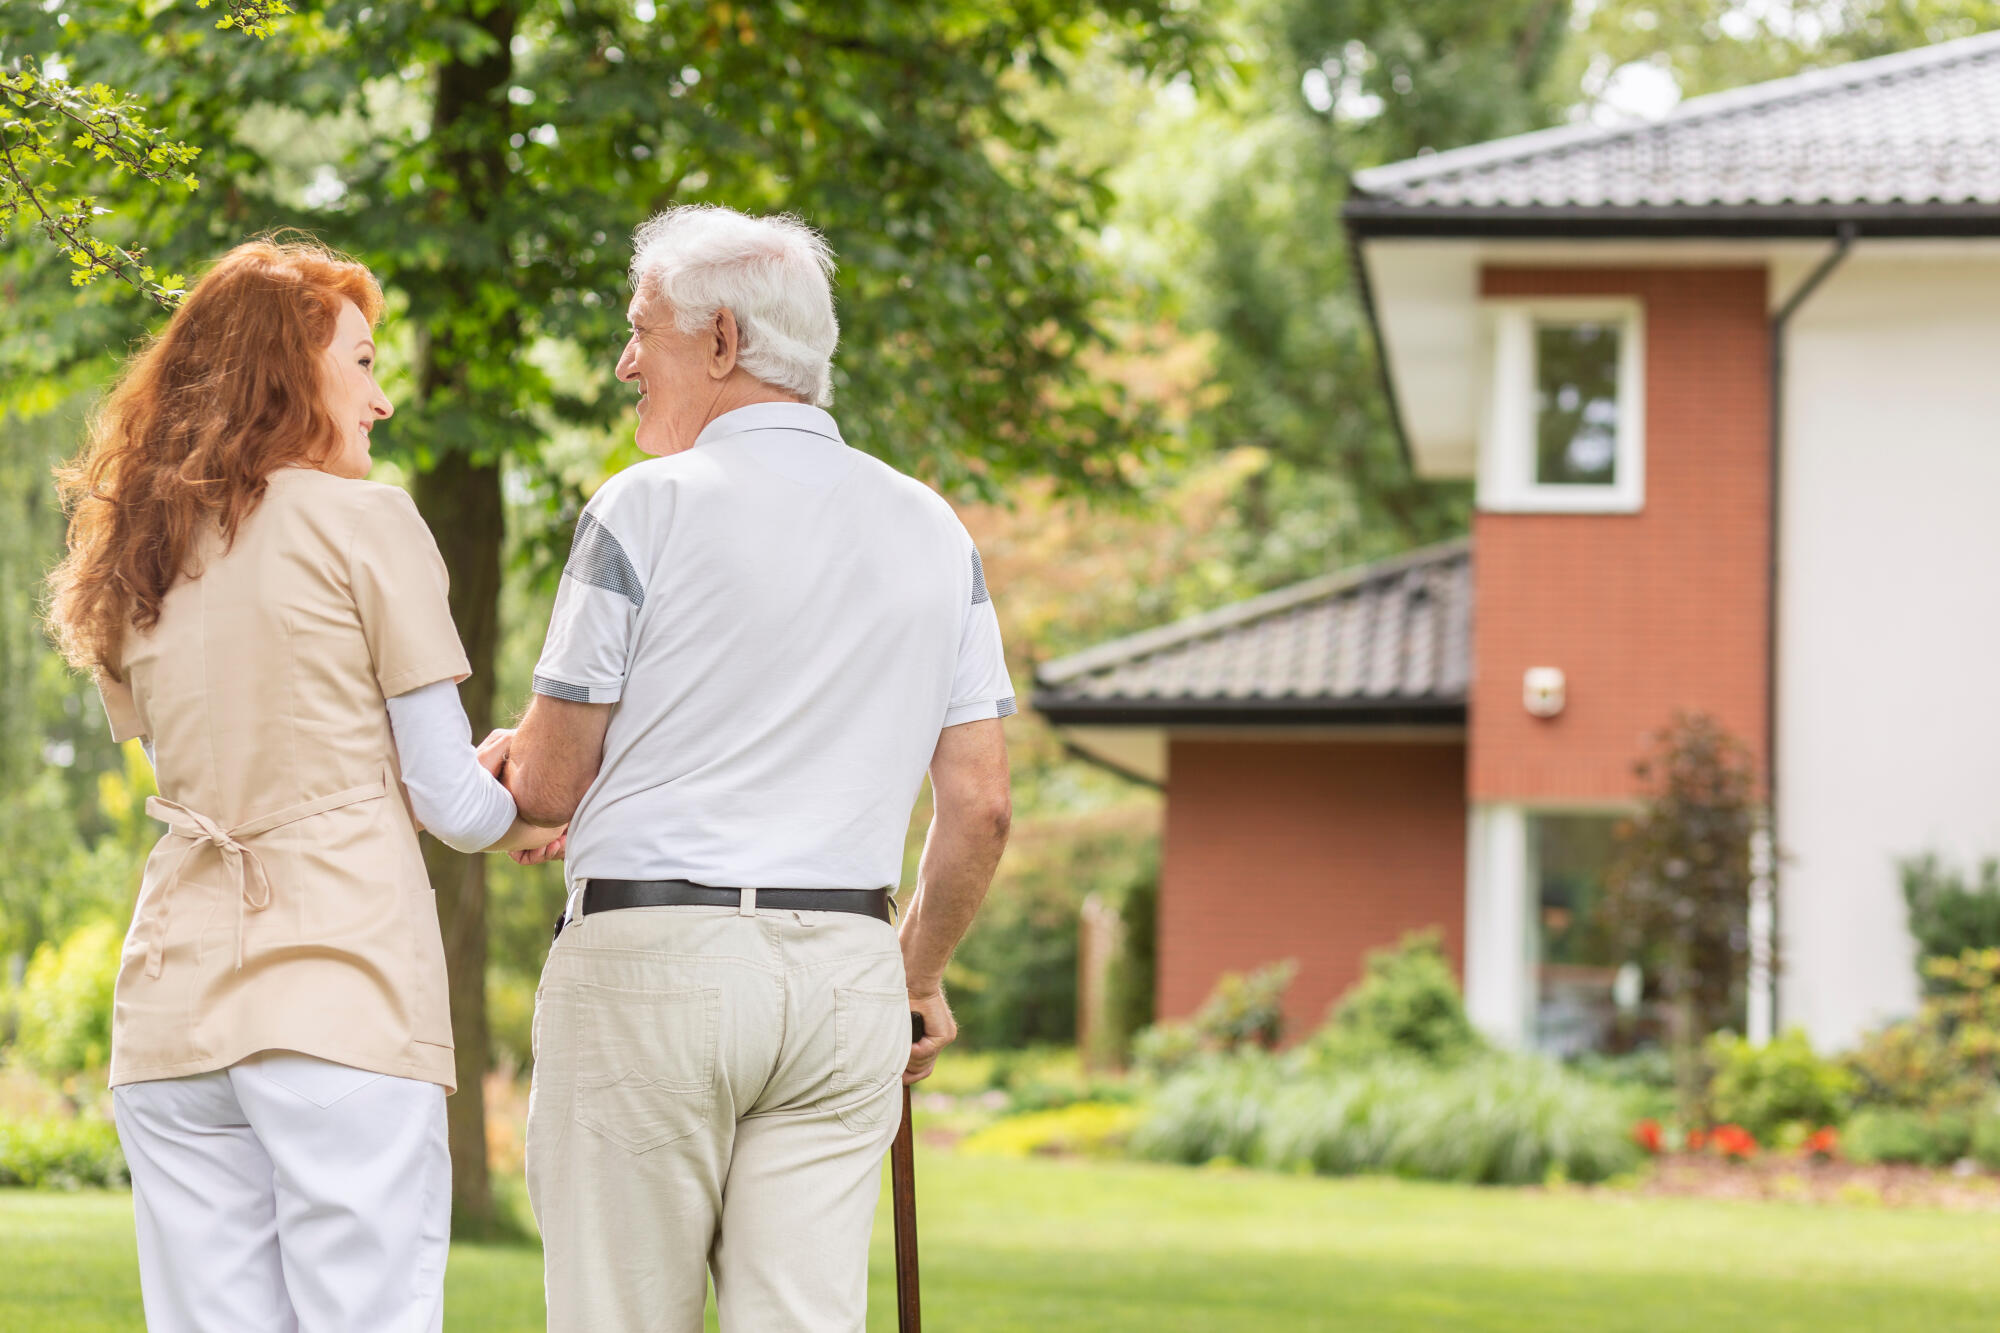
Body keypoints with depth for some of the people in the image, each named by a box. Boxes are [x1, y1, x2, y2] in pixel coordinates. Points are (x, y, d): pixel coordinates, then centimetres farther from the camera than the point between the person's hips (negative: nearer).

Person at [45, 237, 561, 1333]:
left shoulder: (135, 557, 16)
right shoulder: (363, 522, -2)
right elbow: (451, 802, -2)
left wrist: (472, 789, 25)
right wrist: (517, 816, 21)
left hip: (173, 997, 6)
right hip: (342, 992, -6)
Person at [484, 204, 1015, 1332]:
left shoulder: (649, 508, -4)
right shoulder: (932, 530, 10)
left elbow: (548, 785, -1)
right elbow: (981, 808, 7)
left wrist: (508, 762, 22)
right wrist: (921, 975, 22)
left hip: (650, 954, -4)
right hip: (845, 968, 4)